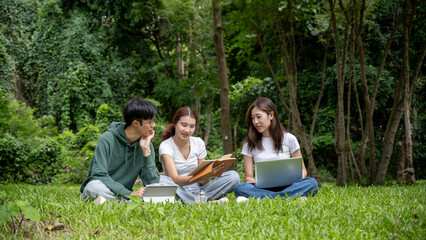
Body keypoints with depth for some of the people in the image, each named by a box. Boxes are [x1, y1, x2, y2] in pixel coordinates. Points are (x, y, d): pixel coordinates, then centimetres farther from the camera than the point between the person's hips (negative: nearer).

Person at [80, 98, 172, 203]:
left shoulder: (147, 145, 0)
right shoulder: (107, 139, -13)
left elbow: (153, 184, -8)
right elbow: (98, 176, -22)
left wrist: (146, 150, -15)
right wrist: (130, 194, -28)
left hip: (124, 193, 5)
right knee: (95, 186, -40)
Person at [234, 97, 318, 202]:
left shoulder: (289, 139, 7)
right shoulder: (249, 144, 9)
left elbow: (302, 170, 9)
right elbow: (248, 177, 5)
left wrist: (295, 183, -14)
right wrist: (256, 184, -19)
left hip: (287, 187, 0)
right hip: (262, 189, 0)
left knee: (312, 183, -31)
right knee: (239, 188, -32)